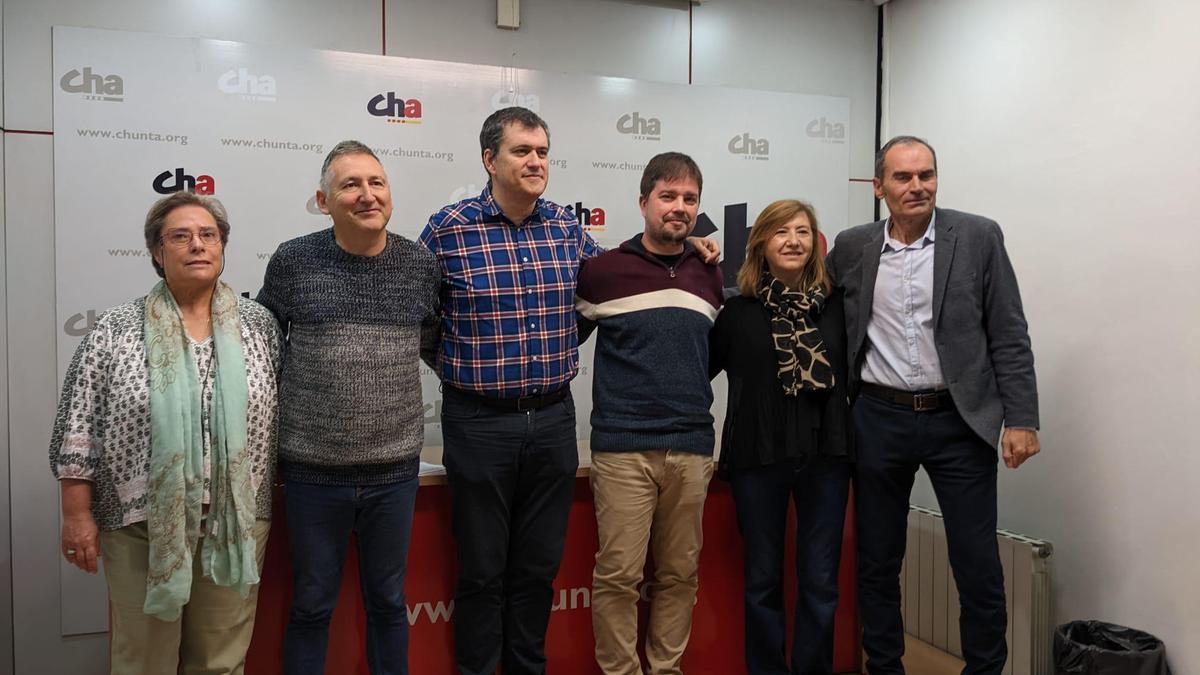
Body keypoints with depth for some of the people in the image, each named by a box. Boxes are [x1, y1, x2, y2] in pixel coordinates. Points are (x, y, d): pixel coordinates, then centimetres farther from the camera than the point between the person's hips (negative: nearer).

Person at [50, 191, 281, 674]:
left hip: (237, 523, 1)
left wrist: (272, 504, 6)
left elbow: (279, 413, 8)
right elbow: (78, 429, 0)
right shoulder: (115, 330, -2)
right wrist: (77, 514, -3)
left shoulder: (260, 325, 3)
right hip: (143, 524, -1)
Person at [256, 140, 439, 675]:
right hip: (312, 469, -1)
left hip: (395, 469, 1)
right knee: (312, 605, 13)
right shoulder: (292, 260, -5)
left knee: (388, 601, 16)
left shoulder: (421, 264, -1)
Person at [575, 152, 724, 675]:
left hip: (692, 449, 4)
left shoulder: (711, 276, 11)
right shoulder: (603, 270, -1)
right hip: (622, 449, -3)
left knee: (680, 573, 11)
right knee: (618, 574, -1)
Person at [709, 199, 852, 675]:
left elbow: (855, 373, 8)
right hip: (758, 458, -1)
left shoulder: (836, 304, 4)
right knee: (763, 579, 10)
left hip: (826, 457, 2)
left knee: (820, 581, 9)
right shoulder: (738, 311, -1)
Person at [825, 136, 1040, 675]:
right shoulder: (851, 247, 4)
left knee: (978, 565, 4)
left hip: (960, 419, -2)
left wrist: (1021, 419, -7)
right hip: (878, 420, 2)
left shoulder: (979, 237, -2)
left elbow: (1009, 336, -2)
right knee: (876, 561, 11)